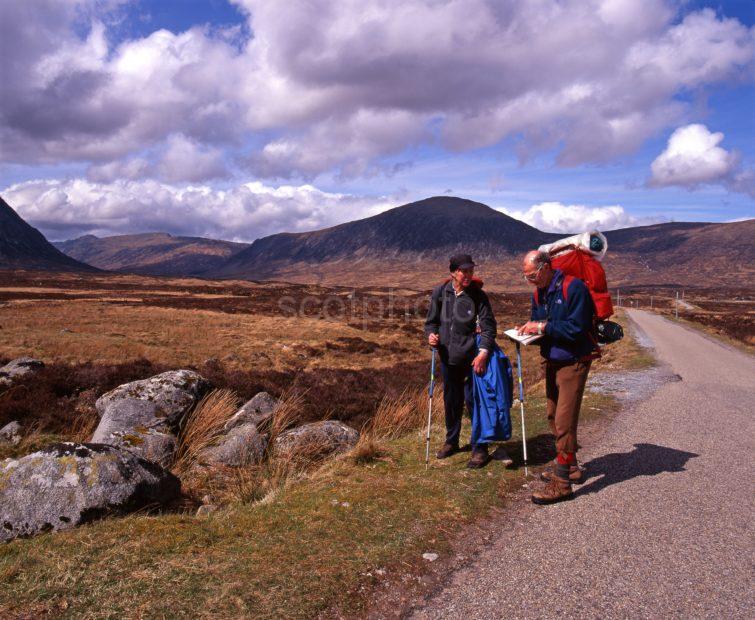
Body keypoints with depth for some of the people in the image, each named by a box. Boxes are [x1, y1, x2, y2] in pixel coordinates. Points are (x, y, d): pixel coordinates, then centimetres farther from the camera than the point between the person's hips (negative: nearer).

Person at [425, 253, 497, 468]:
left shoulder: (478, 295, -8)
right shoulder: (440, 292, -1)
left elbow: (488, 326, -10)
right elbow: (431, 320, 9)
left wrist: (484, 352, -22)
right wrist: (431, 334, -12)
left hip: (472, 358, -3)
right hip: (447, 356, 3)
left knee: (473, 400, 0)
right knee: (451, 400, 17)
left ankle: (480, 449, 15)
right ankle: (451, 441, 37)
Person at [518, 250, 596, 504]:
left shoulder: (573, 288, -19)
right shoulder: (538, 292, 6)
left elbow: (577, 329, -24)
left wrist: (544, 327, -24)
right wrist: (529, 329, -7)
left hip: (573, 363, -9)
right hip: (552, 362, 9)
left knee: (565, 421, -9)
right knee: (553, 416, 17)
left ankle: (561, 482, -3)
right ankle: (569, 466, 33)